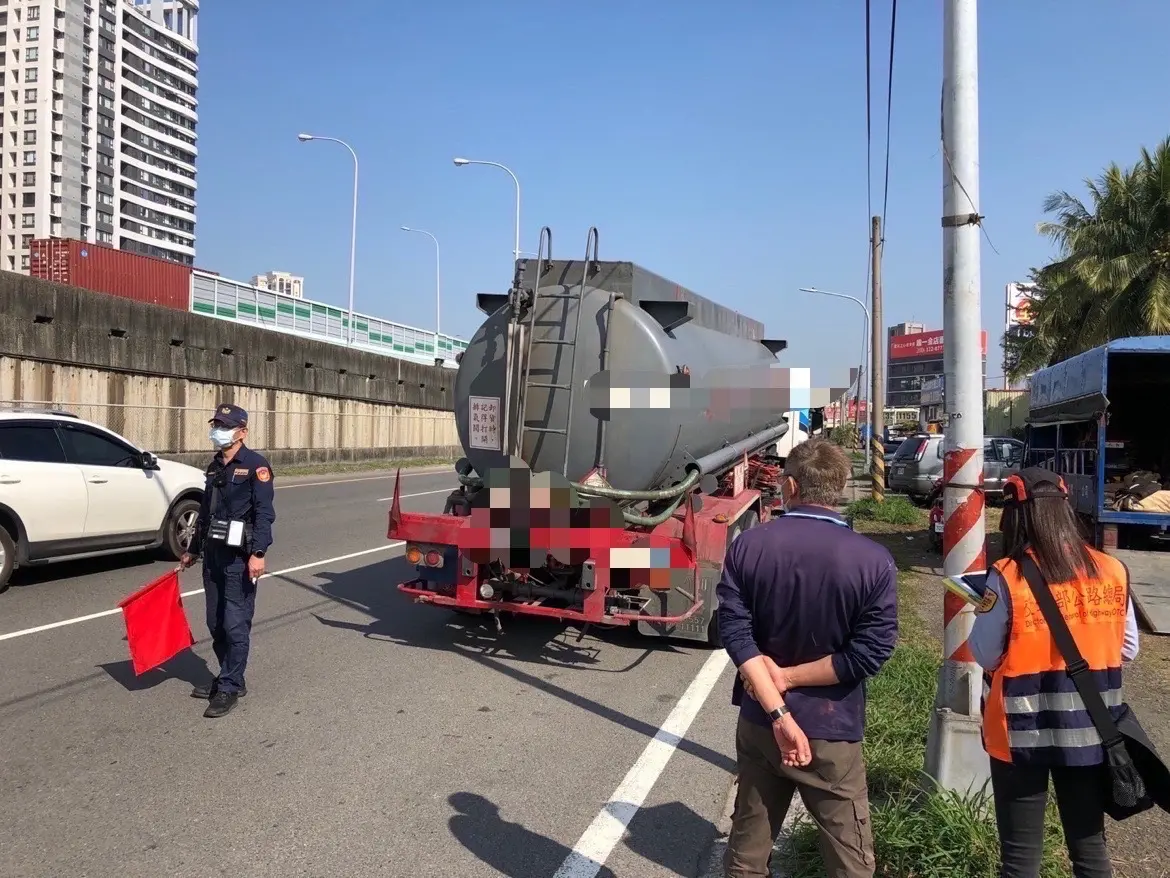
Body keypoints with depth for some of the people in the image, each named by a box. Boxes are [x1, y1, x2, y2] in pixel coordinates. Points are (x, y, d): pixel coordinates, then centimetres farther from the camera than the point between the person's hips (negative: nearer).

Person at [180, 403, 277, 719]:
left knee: (235, 624, -5)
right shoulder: (214, 467, 16)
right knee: (216, 623, 13)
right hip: (213, 555, 8)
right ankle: (227, 677, 26)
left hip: (239, 558, -8)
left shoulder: (255, 465, -9)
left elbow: (264, 513, -16)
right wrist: (193, 550, 26)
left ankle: (230, 688, 4)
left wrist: (258, 554, -23)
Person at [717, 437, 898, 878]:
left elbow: (736, 633, -14)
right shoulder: (873, 561, -14)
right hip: (830, 733, -2)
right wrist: (789, 677, -10)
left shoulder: (748, 545, -8)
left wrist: (778, 713, -16)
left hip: (758, 724, 3)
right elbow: (869, 653, -16)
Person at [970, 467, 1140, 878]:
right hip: (1089, 733, 4)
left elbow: (984, 655, -9)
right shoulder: (1112, 572, -5)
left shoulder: (1007, 577, -18)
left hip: (1022, 734, -4)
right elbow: (1128, 649, 7)